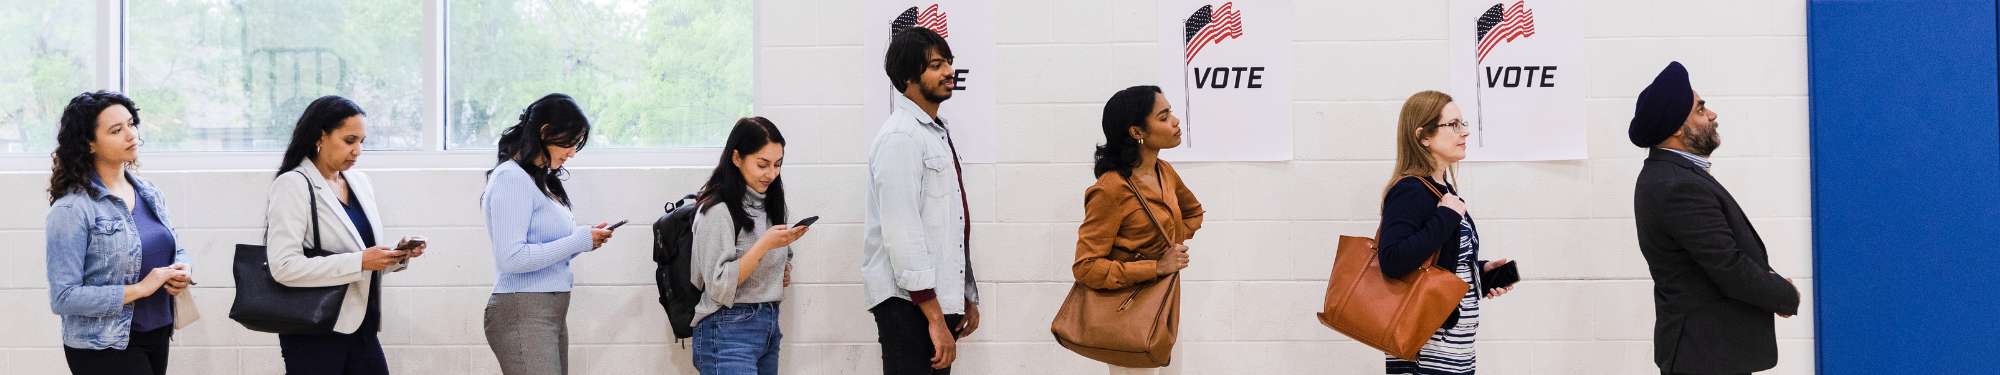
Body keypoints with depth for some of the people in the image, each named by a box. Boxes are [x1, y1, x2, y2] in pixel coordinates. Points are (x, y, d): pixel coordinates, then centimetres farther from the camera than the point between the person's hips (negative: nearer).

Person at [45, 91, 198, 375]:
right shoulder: (72, 209, -13)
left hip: (157, 336, 7)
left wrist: (183, 271, -3)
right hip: (104, 349, -7)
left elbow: (176, 248, 20)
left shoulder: (149, 193, 8)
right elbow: (62, 298, -17)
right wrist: (138, 290, -20)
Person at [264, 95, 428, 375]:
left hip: (363, 329, 6)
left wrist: (397, 254, -1)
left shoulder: (360, 183, 14)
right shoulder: (293, 186, -8)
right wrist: (359, 262, -21)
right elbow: (284, 266, -19)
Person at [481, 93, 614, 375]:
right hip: (523, 314, -9)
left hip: (552, 313, 9)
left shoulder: (540, 179, 20)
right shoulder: (512, 178, -9)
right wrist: (579, 241, -12)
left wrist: (586, 239, 6)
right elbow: (511, 258, -19)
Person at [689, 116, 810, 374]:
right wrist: (764, 245, -22)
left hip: (769, 324, 8)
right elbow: (719, 286, -16)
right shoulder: (717, 210, -12)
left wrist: (784, 272, 8)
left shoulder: (768, 204, 14)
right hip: (728, 330, -8)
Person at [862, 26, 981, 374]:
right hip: (908, 304, -9)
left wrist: (967, 296, 21)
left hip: (942, 298, 9)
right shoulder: (900, 137, -12)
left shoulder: (939, 133, 19)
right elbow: (901, 233, -19)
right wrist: (935, 318, -21)